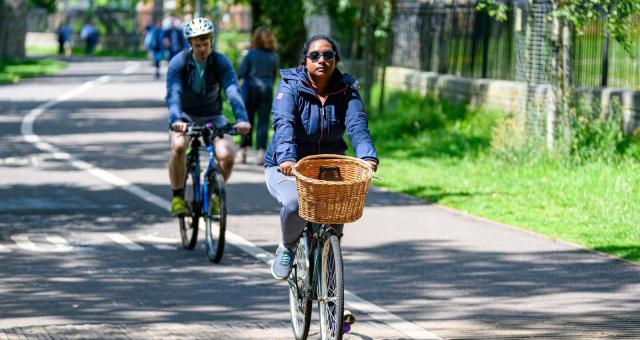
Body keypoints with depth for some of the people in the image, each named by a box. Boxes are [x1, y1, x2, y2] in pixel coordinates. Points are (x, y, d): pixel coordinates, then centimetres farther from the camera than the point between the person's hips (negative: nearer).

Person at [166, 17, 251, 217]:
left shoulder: (221, 62, -14)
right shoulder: (178, 63, -16)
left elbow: (233, 92, -28)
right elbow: (173, 94, -30)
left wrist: (241, 119, -47)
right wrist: (175, 120, -51)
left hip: (212, 117, 1)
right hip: (185, 116, -1)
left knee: (227, 155, -24)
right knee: (178, 146, -33)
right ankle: (177, 196, -14)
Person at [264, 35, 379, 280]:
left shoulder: (346, 91, -2)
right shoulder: (291, 87, -10)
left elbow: (357, 125, -20)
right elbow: (284, 124, -28)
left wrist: (368, 156, -42)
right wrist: (286, 158, -48)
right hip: (285, 167, -3)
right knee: (294, 203, -33)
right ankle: (288, 247, 1)